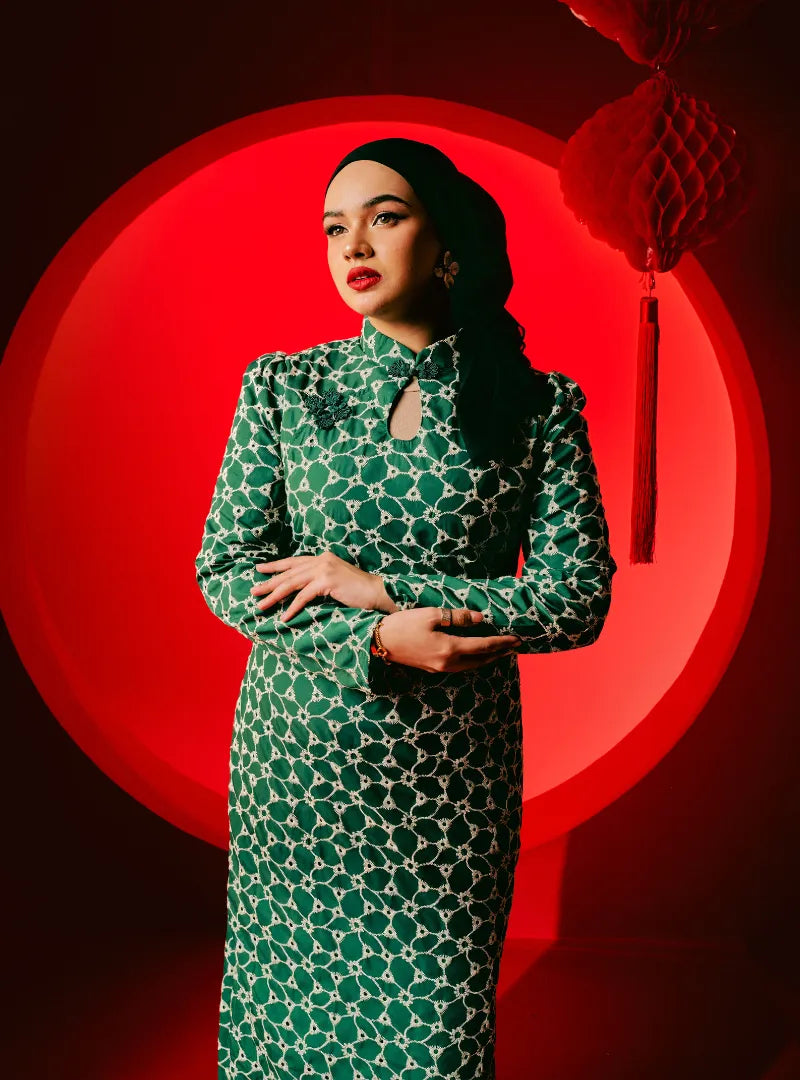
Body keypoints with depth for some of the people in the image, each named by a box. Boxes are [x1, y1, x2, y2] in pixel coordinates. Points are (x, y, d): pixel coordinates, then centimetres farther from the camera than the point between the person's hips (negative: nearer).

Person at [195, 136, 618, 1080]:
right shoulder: (282, 386, -1)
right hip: (296, 756, 2)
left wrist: (375, 589, -15)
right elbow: (224, 569, -4)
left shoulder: (536, 405, -4)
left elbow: (580, 599, -9)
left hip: (452, 772, -1)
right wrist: (378, 641, -18)